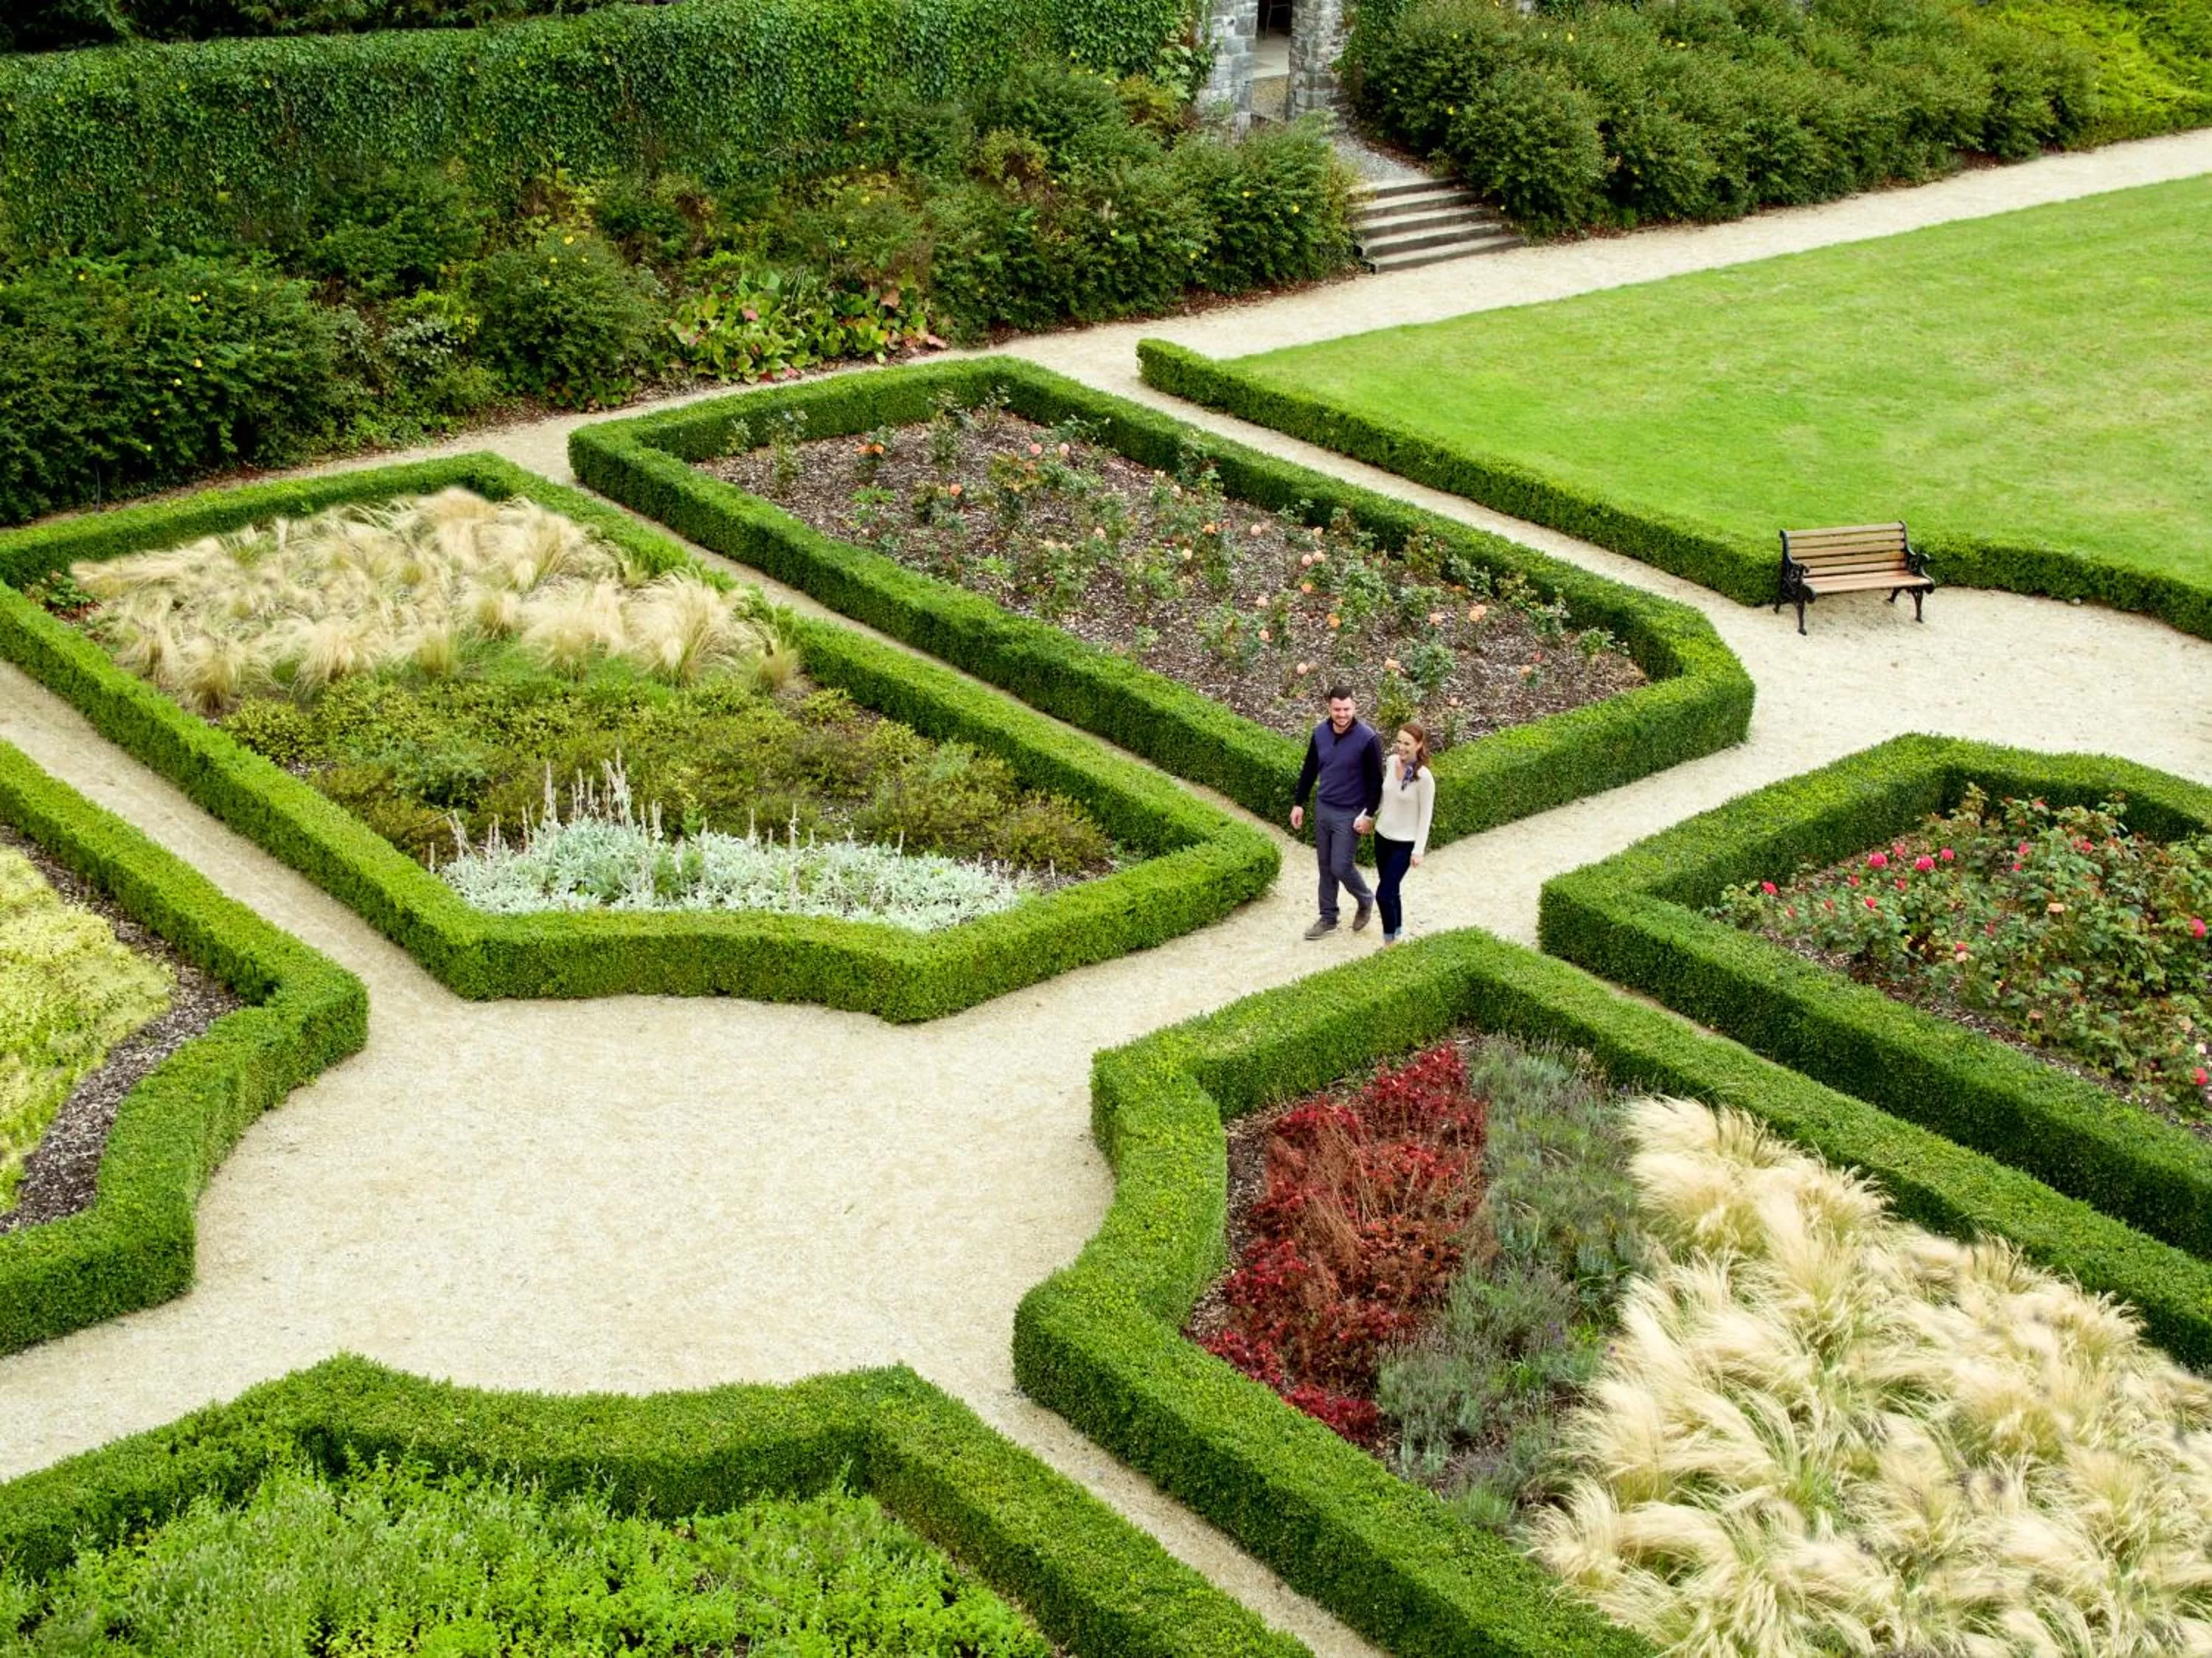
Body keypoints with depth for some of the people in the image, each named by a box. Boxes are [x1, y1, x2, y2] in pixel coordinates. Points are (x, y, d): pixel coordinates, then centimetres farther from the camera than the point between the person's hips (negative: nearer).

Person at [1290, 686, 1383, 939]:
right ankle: (1328, 918, 26)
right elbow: (1309, 770, 9)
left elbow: (1376, 781, -13)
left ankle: (1366, 900, 26)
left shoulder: (1367, 739, -19)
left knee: (1341, 867, -4)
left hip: (1349, 814, -5)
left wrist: (1369, 814, -15)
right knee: (1325, 866, 13)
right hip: (1323, 809, 5)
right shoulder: (1320, 733, -3)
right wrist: (1299, 803, 9)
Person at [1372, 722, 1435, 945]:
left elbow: (1425, 815, -15)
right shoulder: (1392, 762, -4)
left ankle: (1390, 942, 12)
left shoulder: (1424, 777, -22)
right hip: (1382, 835, 6)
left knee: (1383, 894, -6)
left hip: (1404, 843, -6)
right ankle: (1397, 931, 35)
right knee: (1390, 890, 17)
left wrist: (1419, 850, -13)